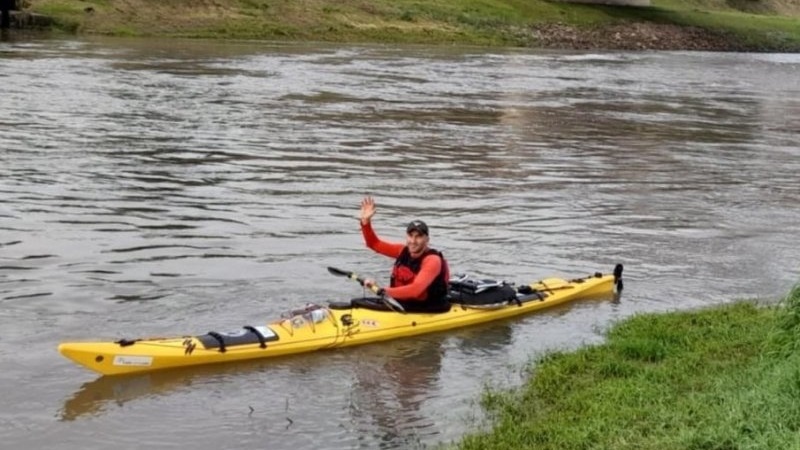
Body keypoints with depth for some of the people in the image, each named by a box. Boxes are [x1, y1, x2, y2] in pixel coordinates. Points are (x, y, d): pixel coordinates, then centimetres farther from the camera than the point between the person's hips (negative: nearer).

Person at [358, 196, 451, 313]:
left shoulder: (432, 260, -17)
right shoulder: (403, 251, 5)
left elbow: (414, 290, -29)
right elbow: (374, 243, 14)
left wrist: (383, 291, -30)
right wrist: (365, 221, -2)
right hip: (401, 305, 7)